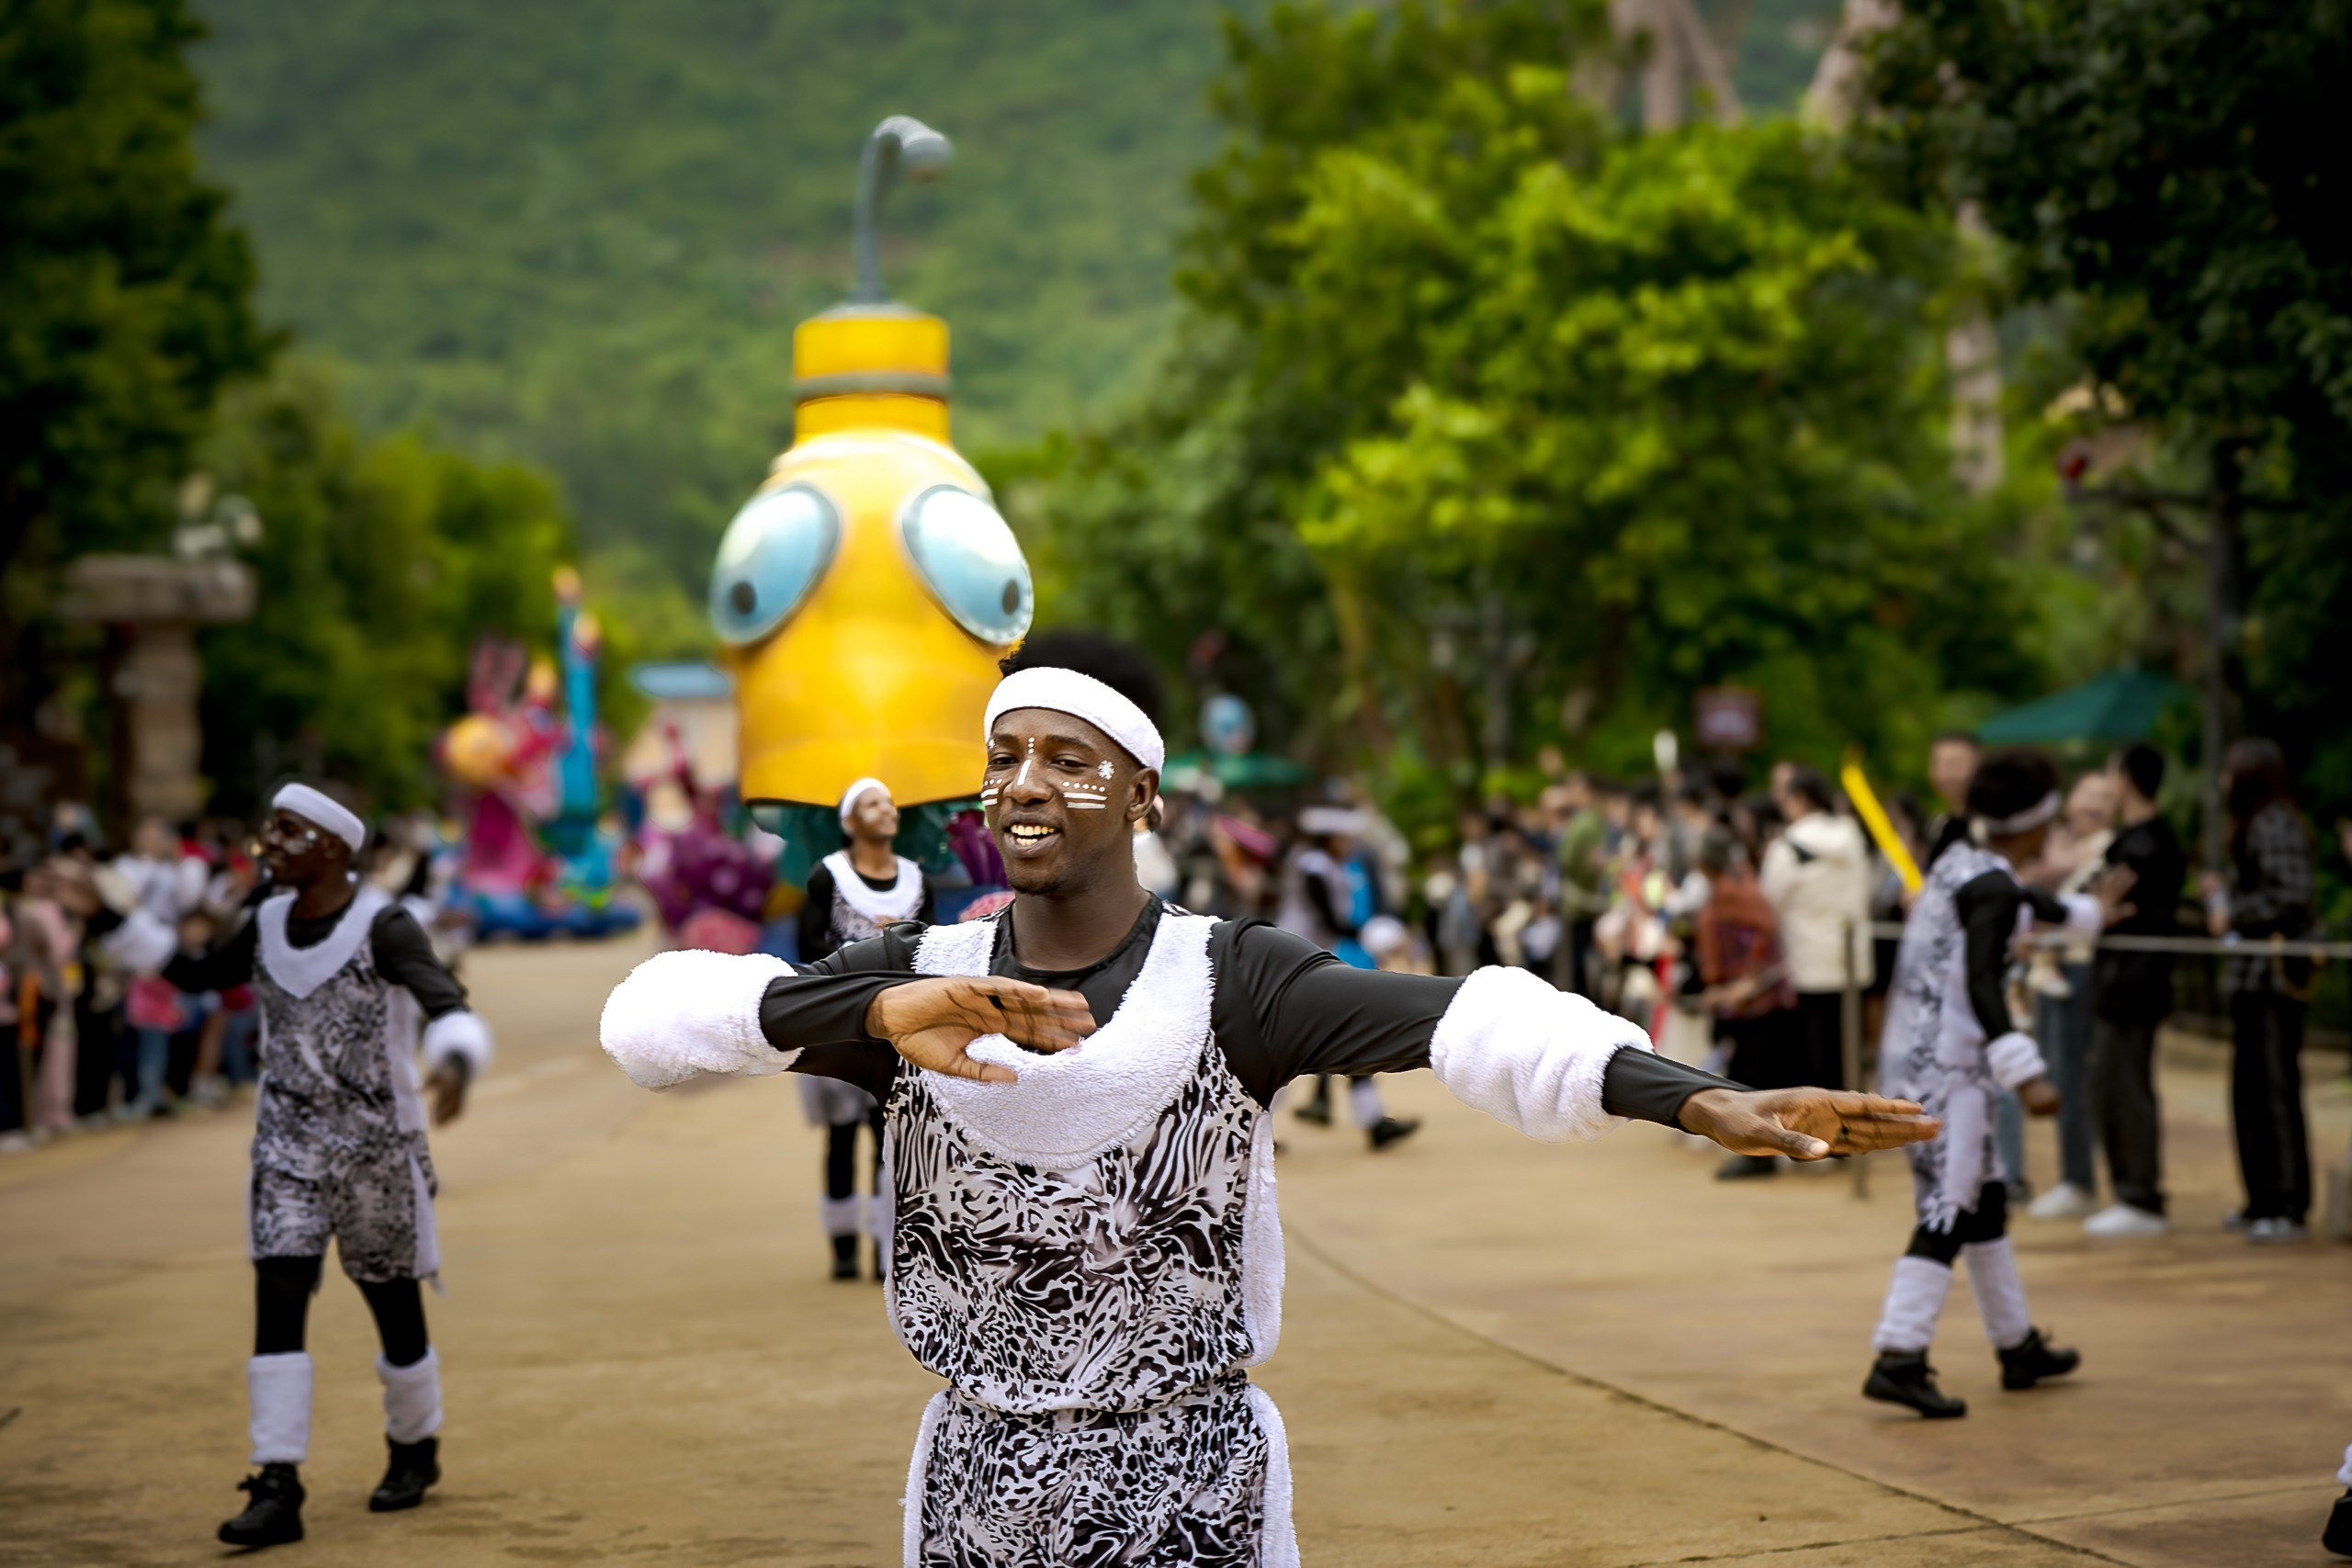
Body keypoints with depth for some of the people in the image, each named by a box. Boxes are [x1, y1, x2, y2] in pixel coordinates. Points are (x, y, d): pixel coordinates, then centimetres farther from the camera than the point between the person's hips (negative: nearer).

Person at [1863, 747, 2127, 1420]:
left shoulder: (1960, 864, 12)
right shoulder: (1993, 890, -15)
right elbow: (1981, 985, -27)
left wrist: (2090, 908, 51)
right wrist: (2026, 1075, -33)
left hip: (1911, 1056, 10)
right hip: (1945, 1067, -10)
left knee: (1987, 1198, 18)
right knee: (1949, 1213, -9)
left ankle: (2018, 1346, 29)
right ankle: (1898, 1359, -14)